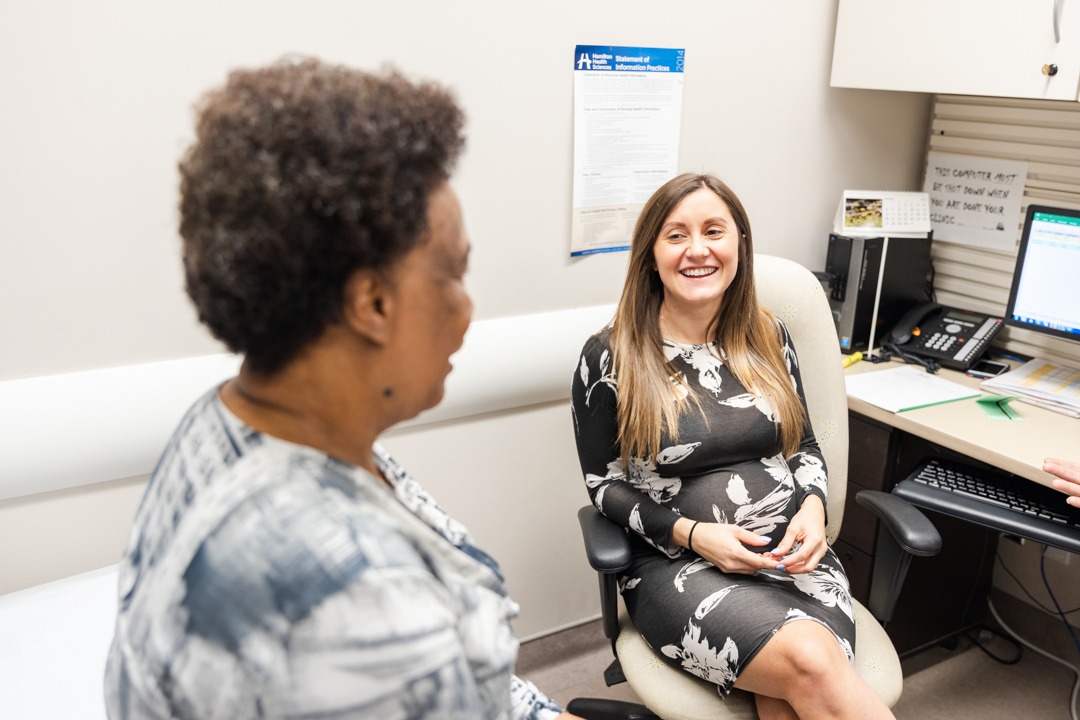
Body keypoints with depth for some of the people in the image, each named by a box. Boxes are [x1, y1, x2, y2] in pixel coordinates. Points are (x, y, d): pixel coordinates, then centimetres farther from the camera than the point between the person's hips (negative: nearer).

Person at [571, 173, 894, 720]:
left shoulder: (769, 338, 8)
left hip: (791, 553, 3)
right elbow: (603, 483, 0)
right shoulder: (608, 357, -5)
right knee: (812, 661, -29)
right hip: (678, 564, -3)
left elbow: (804, 446, 16)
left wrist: (812, 507, -5)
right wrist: (691, 533, -13)